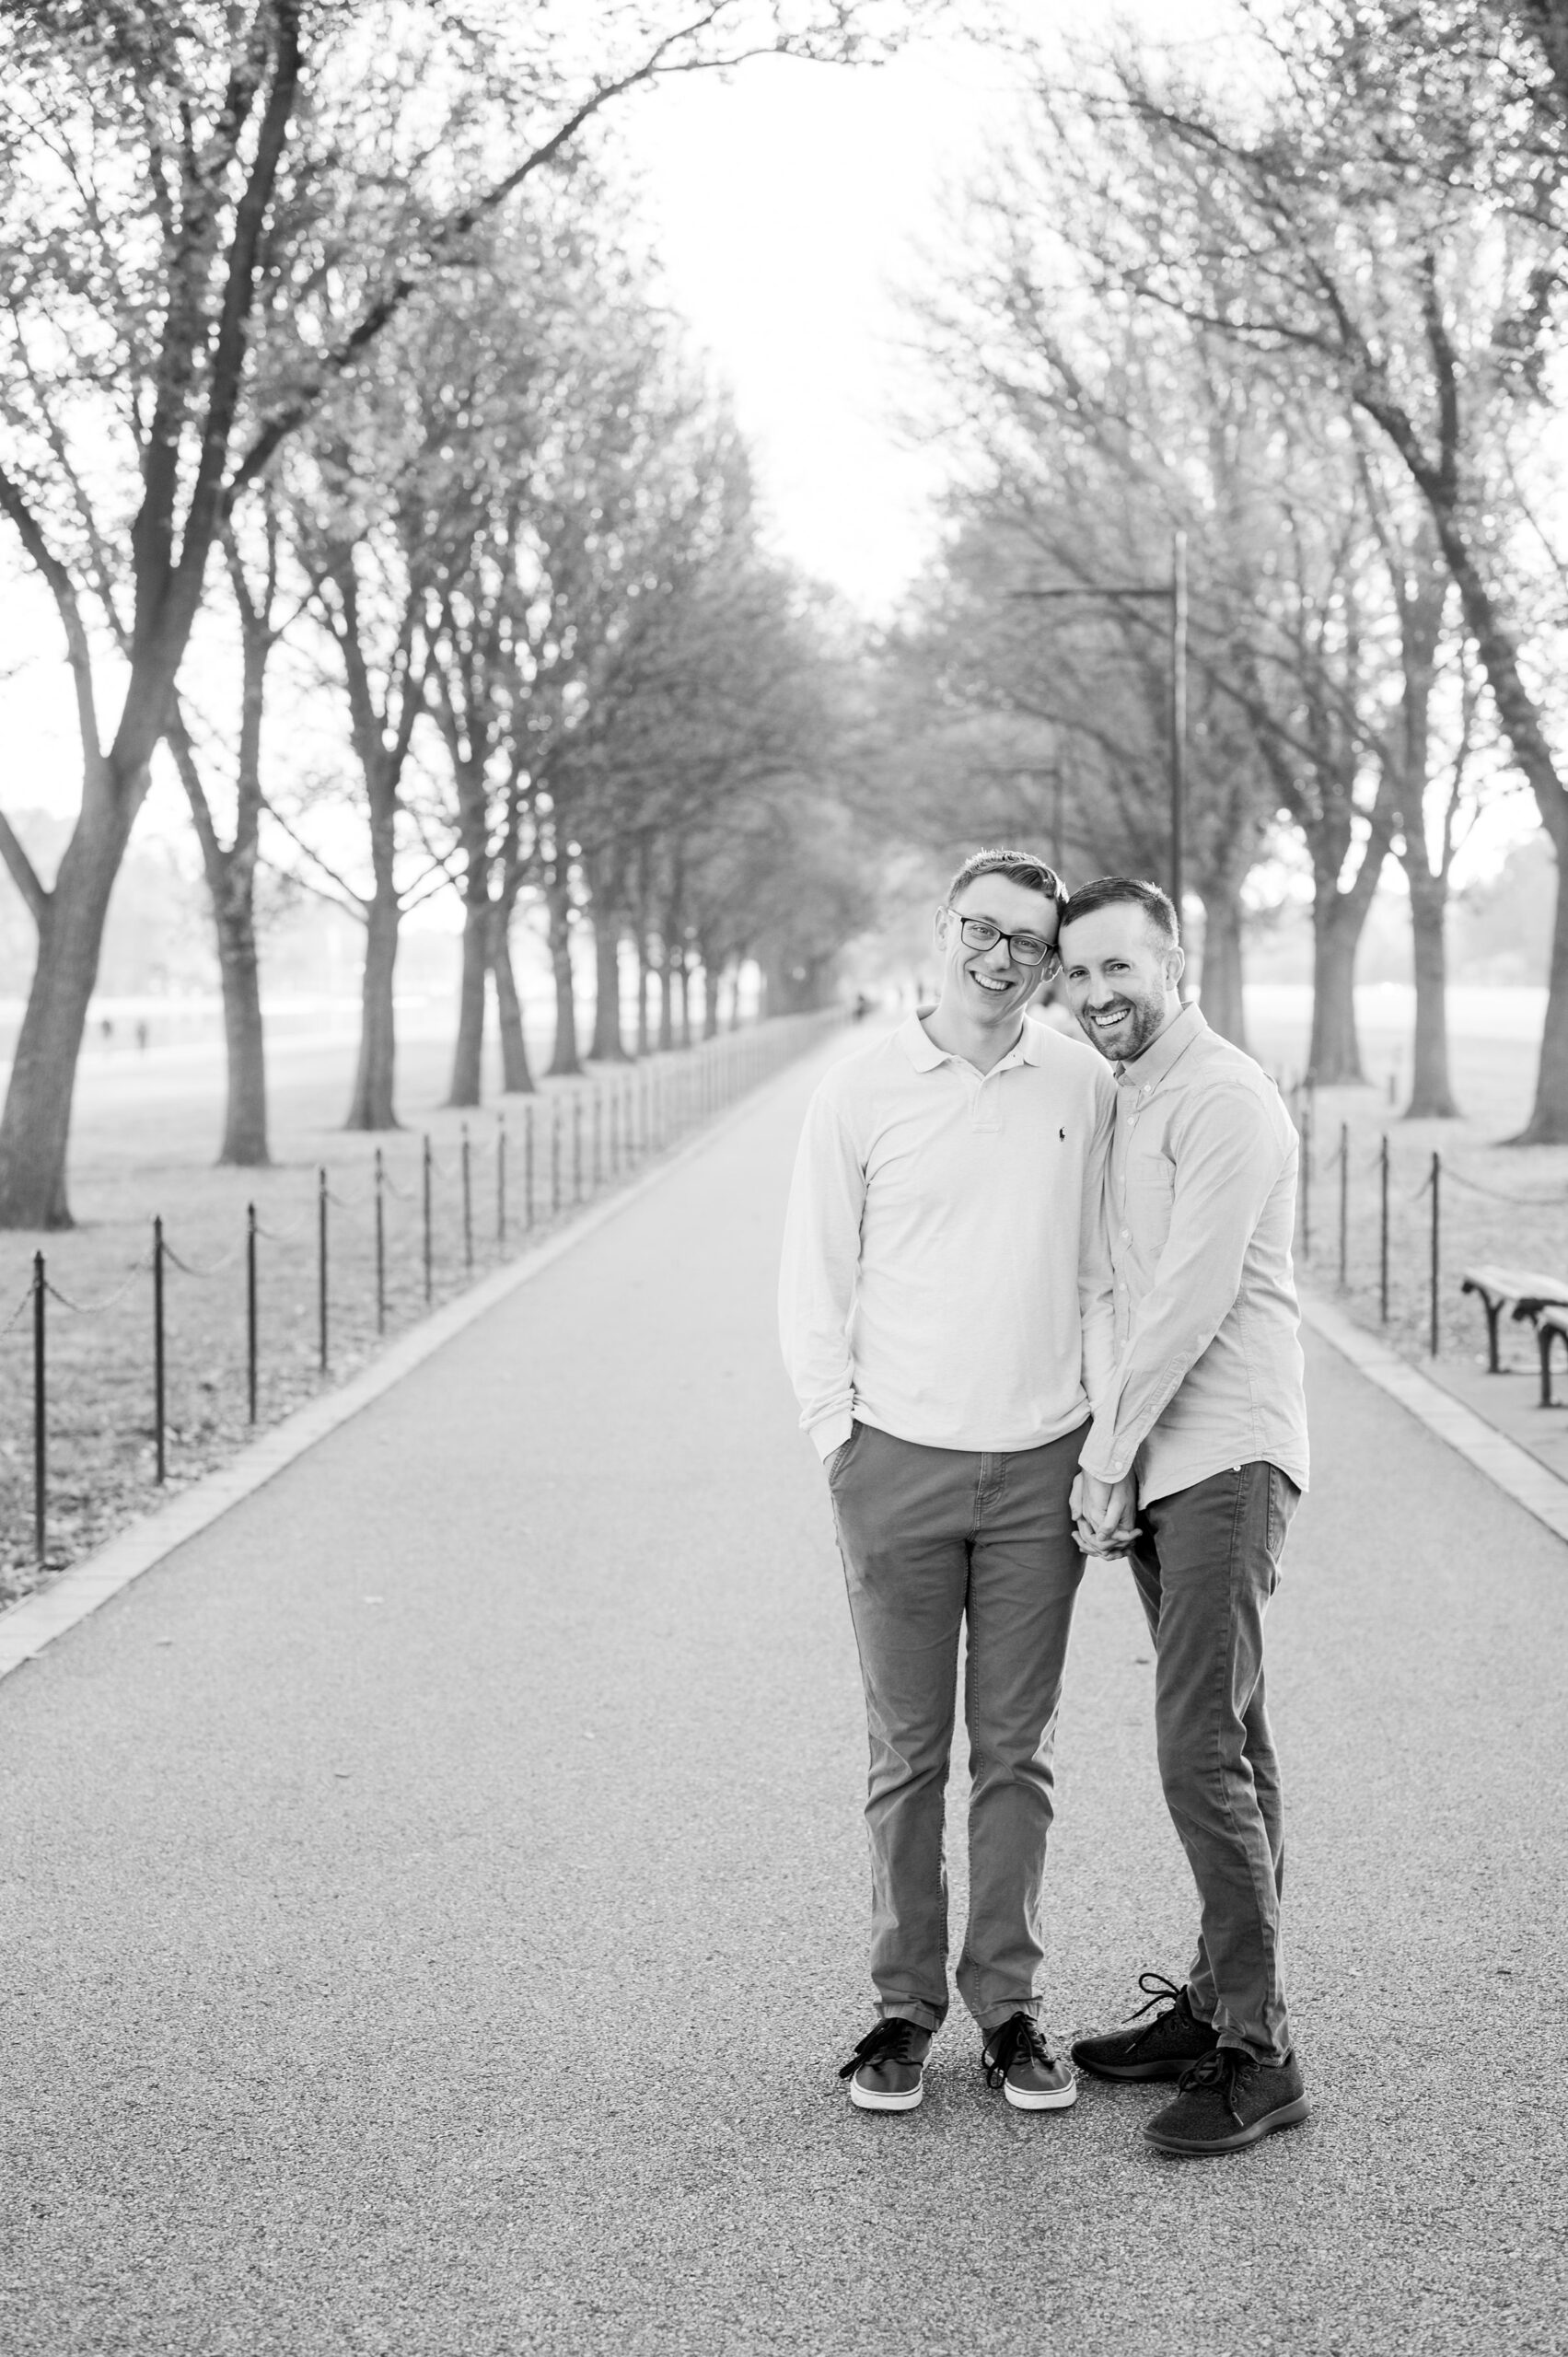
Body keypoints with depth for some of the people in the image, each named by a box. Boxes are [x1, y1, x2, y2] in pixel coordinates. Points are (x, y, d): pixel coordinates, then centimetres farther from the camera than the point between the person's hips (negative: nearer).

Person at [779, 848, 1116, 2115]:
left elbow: (1104, 1274, 9)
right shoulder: (863, 1087, -1)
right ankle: (905, 2002, 15)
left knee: (1018, 1751, 7)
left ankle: (1008, 2003, 17)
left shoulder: (1084, 1087, 3)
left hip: (1040, 1466, 1)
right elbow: (814, 1285, 4)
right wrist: (839, 1441, 0)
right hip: (898, 1461, -1)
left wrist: (1108, 1439, 3)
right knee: (908, 1751, 5)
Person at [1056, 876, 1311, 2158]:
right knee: (1230, 1748, 12)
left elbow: (1193, 1298, -16)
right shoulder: (1137, 1101, 19)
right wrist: (1119, 1455, 11)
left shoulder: (1224, 1097, -12)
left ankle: (1258, 2055, -8)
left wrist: (1107, 1455, -10)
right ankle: (1216, 2006, 18)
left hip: (1225, 1462, -9)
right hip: (1165, 1465, 9)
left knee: (1203, 1752, -13)